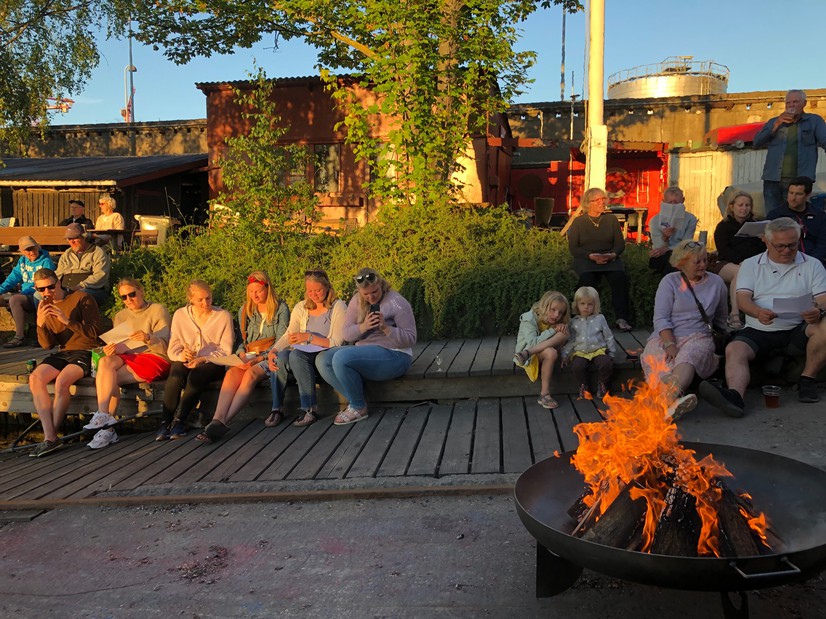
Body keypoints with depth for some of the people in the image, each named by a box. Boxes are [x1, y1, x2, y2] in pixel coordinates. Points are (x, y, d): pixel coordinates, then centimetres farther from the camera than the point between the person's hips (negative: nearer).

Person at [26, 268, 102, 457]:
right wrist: (41, 323, -11)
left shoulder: (82, 299, -6)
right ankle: (49, 437, -27)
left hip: (85, 353, -6)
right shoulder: (44, 307, 12)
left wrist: (67, 320, -23)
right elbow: (47, 345, 8)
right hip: (63, 353, 6)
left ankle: (52, 435, -19)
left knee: (62, 381, -32)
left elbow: (93, 333, -12)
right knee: (35, 378, -23)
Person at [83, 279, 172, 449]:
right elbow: (118, 346, 11)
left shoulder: (158, 310, 3)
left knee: (110, 377, -27)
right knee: (105, 362, -29)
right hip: (127, 358, 5)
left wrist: (148, 338, -29)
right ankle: (105, 421, -31)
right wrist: (111, 349, -13)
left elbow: (163, 346, -8)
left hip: (154, 359, -5)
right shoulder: (120, 316, 20)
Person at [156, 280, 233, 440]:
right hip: (185, 361, 2)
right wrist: (181, 355, -20)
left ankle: (180, 421, -28)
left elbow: (226, 351, -4)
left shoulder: (223, 316, 1)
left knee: (196, 375, -34)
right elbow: (172, 349, 4)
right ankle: (165, 421, -28)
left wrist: (202, 359, -19)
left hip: (212, 363, -1)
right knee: (176, 374, -32)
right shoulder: (180, 315, 7)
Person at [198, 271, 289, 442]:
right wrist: (242, 356, -7)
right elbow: (241, 340, 16)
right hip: (248, 356, 4)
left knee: (250, 374, -35)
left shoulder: (280, 308, 2)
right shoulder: (245, 310, 17)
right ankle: (217, 419, -48)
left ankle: (224, 422, -45)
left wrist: (258, 359, -15)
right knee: (231, 373, -30)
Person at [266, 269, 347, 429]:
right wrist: (272, 351, -11)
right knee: (281, 356, -28)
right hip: (304, 355, 4)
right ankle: (276, 409, -17)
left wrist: (309, 337, -18)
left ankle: (310, 410, -28)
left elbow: (337, 343, -10)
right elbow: (288, 335, 8)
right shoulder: (301, 307, 12)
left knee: (296, 355, -34)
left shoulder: (338, 307, -3)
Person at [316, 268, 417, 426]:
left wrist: (386, 328, -27)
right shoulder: (357, 301, 6)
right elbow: (347, 334, 2)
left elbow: (410, 339, -12)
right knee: (322, 359, -11)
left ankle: (358, 408, -10)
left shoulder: (397, 303, -10)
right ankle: (354, 400, -6)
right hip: (364, 353, 7)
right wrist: (363, 327, -20)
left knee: (341, 358, -28)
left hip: (393, 355, -7)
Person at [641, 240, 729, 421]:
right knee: (662, 364, -37)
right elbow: (660, 318, -2)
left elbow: (721, 320, 31)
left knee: (688, 358, -38)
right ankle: (675, 400, -66)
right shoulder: (670, 281, 8)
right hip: (665, 337, 0)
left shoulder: (716, 283, 18)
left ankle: (670, 396, -67)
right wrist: (669, 344, -17)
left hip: (698, 337, 0)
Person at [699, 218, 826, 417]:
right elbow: (743, 299, -1)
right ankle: (735, 395, -55)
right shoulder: (751, 265, 13)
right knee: (734, 350, -29)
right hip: (759, 331, 0)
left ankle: (808, 379, -14)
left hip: (797, 331, 0)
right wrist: (758, 312, -25)